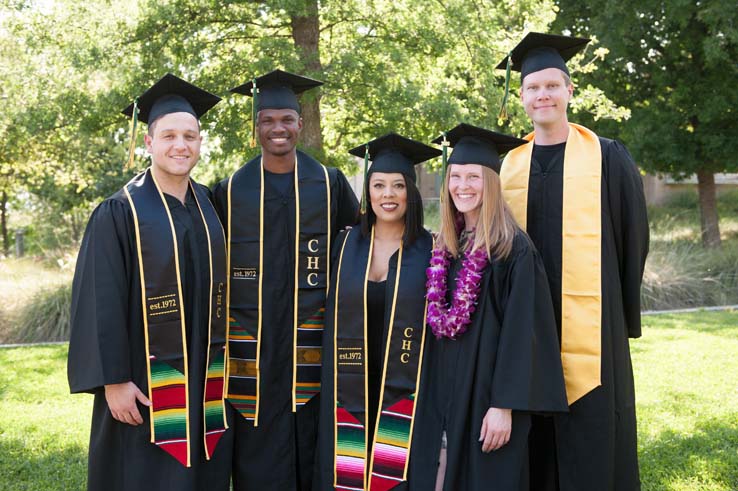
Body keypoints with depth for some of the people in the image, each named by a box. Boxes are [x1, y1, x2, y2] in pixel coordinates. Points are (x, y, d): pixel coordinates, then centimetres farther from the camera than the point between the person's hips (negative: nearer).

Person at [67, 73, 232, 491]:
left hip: (206, 382, 5)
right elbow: (102, 303, -12)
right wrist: (114, 380, -15)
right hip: (146, 385, -5)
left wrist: (222, 366, 11)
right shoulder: (120, 213, -9)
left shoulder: (210, 206, 7)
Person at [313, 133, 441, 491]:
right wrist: (332, 389, 5)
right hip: (349, 394, 2)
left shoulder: (429, 250, -1)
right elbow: (332, 320, 8)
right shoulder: (346, 245, 5)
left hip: (405, 395, -2)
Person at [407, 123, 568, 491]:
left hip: (486, 394, -6)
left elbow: (520, 333, -15)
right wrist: (425, 396, 10)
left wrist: (504, 406, -18)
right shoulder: (443, 248, 9)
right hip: (441, 393, 6)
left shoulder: (514, 250, -11)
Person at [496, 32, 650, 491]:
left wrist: (626, 311, 1)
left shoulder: (609, 158, 0)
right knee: (536, 444, 9)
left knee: (593, 439, 3)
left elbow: (633, 237, 2)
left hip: (590, 324, -3)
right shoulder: (509, 165, 9)